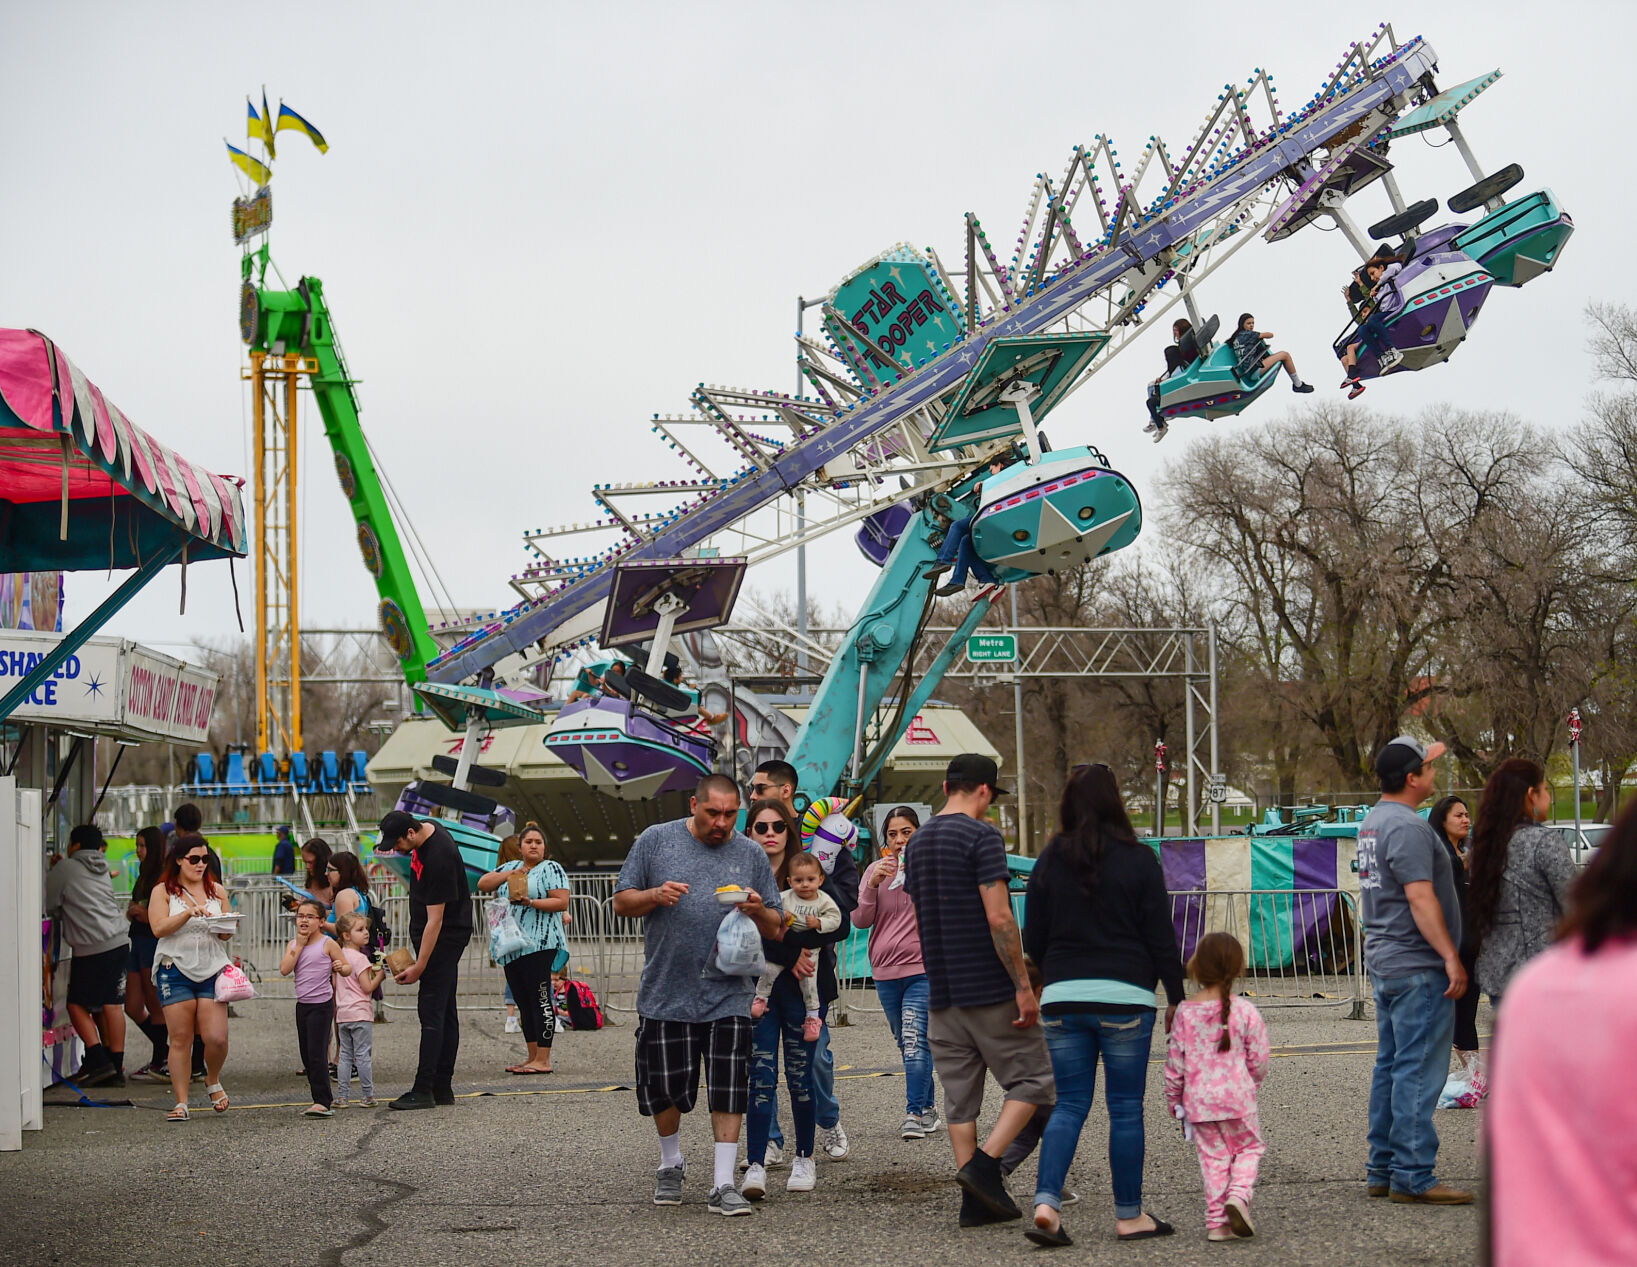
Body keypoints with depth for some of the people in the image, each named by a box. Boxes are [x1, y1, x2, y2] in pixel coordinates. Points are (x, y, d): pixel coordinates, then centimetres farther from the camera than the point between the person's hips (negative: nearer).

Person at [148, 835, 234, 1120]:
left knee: (216, 1038, -9)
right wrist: (189, 913, -20)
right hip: (176, 969, -2)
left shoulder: (216, 890, 14)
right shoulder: (163, 891, 5)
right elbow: (159, 928, -9)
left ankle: (213, 1081, 20)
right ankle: (181, 1102, 5)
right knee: (180, 1040, -2)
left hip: (212, 968, 2)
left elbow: (226, 935, 16)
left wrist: (225, 927, -7)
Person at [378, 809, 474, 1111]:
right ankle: (442, 1088, 13)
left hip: (446, 936, -10)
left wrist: (419, 966, -25)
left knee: (432, 1011, -11)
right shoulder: (424, 831, 2)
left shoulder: (439, 858, -28)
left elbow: (435, 919, -26)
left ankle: (423, 1090, -11)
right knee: (445, 1012, 10)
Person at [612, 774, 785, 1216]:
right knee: (664, 1089, 8)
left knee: (728, 1092, -5)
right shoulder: (656, 841, 2)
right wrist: (656, 895, -14)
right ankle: (671, 1166, 32)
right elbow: (622, 902, 5)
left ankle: (722, 1185, 2)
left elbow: (776, 930, 9)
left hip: (728, 998, 0)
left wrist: (758, 911, -13)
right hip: (664, 994, 0)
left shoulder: (751, 855, 6)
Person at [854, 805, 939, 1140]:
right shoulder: (876, 870, 9)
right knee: (906, 1045, 12)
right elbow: (860, 921, 2)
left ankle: (914, 1114, -11)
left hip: (923, 967, -5)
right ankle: (928, 1109, 25)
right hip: (885, 970, 5)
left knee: (915, 1042, -15)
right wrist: (873, 884, -12)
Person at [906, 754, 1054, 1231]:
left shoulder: (920, 841, 13)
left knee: (959, 1098, 8)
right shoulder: (982, 837, -11)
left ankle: (976, 1200, 7)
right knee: (1033, 1080, 3)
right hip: (991, 990, -7)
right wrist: (1023, 986, -15)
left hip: (942, 994, 7)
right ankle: (985, 1165, -10)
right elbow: (998, 919, -18)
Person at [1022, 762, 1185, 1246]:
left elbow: (1033, 939, 10)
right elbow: (1161, 936, -3)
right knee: (1126, 1107, 5)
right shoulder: (1138, 859, -4)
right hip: (1125, 997, -3)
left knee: (1069, 1105, 8)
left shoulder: (1049, 861, 5)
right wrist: (1176, 996, 6)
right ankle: (1129, 1215, 11)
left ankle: (1046, 1202, -8)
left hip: (1062, 996, 3)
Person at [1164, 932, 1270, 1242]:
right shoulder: (1245, 1011, -7)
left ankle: (1216, 1221, 6)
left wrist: (1173, 1099, 15)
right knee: (1249, 1147, 15)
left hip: (1198, 1100, 2)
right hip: (1237, 1098, -2)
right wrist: (1252, 1083, 19)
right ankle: (1239, 1193, -10)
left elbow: (1175, 1062, 2)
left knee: (1213, 1157, 9)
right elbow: (1258, 1060, -2)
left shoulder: (1185, 1012, -2)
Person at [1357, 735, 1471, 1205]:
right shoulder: (1407, 827, -18)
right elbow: (1421, 898, -24)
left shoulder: (1373, 821, 12)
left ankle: (1382, 1169, 19)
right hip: (1417, 966, -11)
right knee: (1419, 1071, -9)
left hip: (1385, 960, 11)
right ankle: (1412, 1177, -9)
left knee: (1391, 1066, 14)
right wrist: (1451, 957, -25)